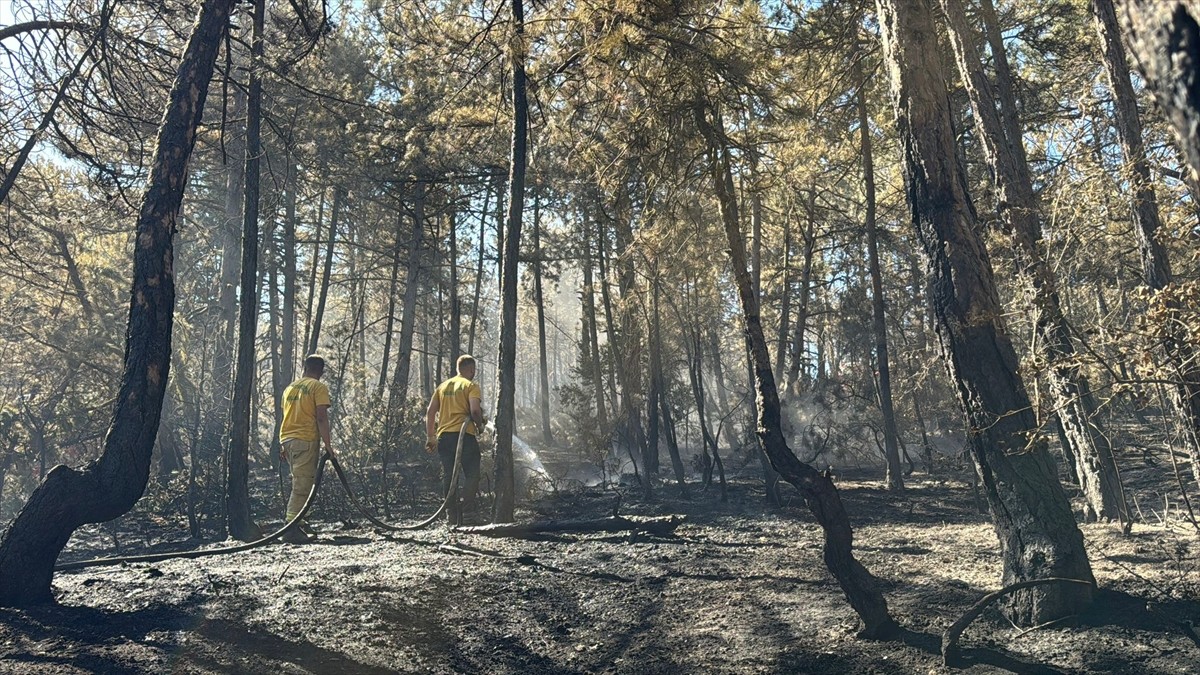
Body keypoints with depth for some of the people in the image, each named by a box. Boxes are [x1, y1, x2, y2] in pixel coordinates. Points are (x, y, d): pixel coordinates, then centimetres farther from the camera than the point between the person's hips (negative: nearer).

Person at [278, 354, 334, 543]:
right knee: (301, 487, -7)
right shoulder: (318, 388, -4)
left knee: (299, 485, 16)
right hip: (306, 441, -7)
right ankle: (291, 530, -11)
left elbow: (288, 416, 21)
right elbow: (321, 417, -13)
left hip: (287, 440, 7)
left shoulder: (290, 388, 18)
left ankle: (294, 527, 16)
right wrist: (328, 445, -11)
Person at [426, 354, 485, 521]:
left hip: (443, 436, 5)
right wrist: (480, 426, 3)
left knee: (448, 475, 9)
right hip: (465, 435, -5)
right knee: (472, 474, 3)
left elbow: (430, 411, 12)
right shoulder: (471, 385, -1)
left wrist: (430, 437, 14)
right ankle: (467, 508, -10)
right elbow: (475, 410, -15)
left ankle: (453, 514, 10)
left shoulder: (443, 386, 16)